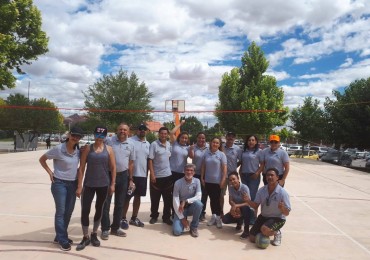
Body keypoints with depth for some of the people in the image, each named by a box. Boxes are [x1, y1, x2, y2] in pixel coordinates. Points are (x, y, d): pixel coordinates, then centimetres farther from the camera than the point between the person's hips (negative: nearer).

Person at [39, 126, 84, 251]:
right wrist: (50, 173, -9)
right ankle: (62, 240, 15)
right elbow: (42, 159, -3)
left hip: (73, 183, 5)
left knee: (69, 211, 13)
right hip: (59, 183, -5)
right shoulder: (58, 149, -15)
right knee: (61, 212, 2)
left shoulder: (78, 151, -1)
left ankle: (60, 236, 30)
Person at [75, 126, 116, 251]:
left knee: (99, 209, 13)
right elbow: (81, 168, -2)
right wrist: (79, 186, -5)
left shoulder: (109, 149, 0)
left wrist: (112, 184, -1)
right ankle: (86, 237, 16)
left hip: (103, 185, 1)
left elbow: (113, 167, 2)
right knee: (85, 210, -3)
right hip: (89, 185, -1)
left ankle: (94, 234, 32)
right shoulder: (88, 149, -2)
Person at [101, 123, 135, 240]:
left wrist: (130, 179, 9)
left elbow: (131, 163, 10)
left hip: (123, 175, 4)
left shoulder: (131, 144, 4)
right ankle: (105, 229, 15)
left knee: (120, 203, 12)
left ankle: (115, 228, 25)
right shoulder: (109, 141, -7)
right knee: (106, 203, 2)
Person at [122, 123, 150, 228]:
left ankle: (134, 218, 26)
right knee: (127, 197, 4)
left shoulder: (148, 144, 11)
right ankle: (123, 218, 17)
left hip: (143, 175, 6)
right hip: (131, 174, -6)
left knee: (138, 196, 14)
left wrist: (147, 174, 12)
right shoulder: (130, 141, -8)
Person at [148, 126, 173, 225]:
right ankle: (154, 216, 25)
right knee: (155, 199, 8)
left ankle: (166, 217, 22)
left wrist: (171, 170, 11)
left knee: (168, 198, 10)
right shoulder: (154, 144, -9)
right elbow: (150, 160, -11)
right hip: (157, 176, -4)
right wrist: (152, 174, -15)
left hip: (168, 175, 4)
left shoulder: (169, 144, 7)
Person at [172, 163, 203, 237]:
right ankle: (184, 221, 17)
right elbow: (175, 201, -17)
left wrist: (186, 201, -31)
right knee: (177, 231, -20)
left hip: (191, 207, 2)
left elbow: (198, 197, -18)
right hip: (181, 209, -1)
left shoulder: (197, 181, -9)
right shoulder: (178, 183, -16)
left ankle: (194, 227, -10)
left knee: (198, 203, -33)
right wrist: (182, 218, -19)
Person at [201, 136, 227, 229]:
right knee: (212, 199, 13)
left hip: (217, 181, -3)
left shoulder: (221, 154, -6)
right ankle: (213, 216, 25)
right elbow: (203, 166, 8)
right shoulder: (206, 153, 3)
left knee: (217, 199, 3)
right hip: (208, 181, 3)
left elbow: (224, 168, -8)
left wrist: (223, 180, -13)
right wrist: (202, 178, 4)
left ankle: (218, 217, 16)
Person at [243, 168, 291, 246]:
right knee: (252, 238, 0)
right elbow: (255, 205, -2)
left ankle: (277, 233, 0)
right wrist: (248, 201, -23)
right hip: (263, 216, 5)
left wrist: (282, 208, -39)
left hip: (277, 218, -4)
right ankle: (264, 234, 30)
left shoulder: (282, 193, -19)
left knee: (264, 229, -34)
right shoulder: (261, 190, -7)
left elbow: (287, 213, -15)